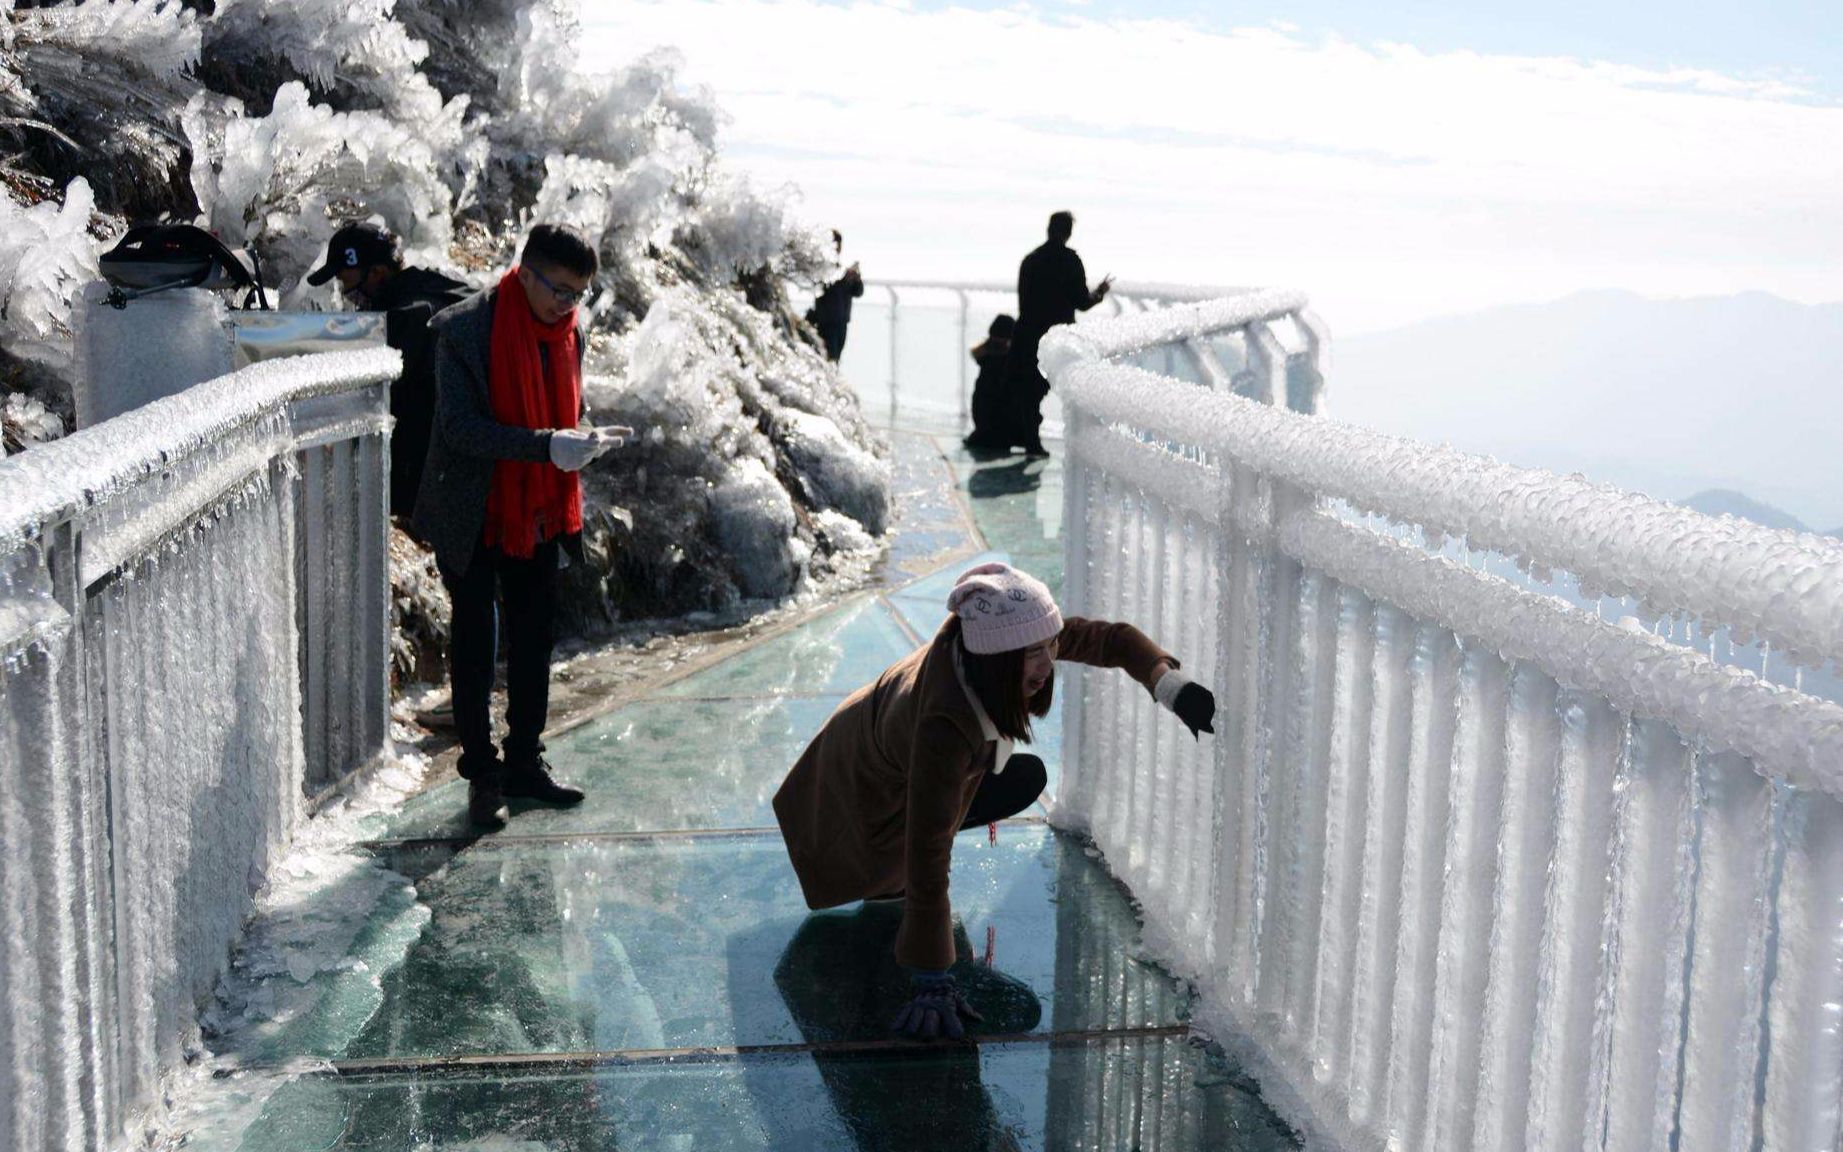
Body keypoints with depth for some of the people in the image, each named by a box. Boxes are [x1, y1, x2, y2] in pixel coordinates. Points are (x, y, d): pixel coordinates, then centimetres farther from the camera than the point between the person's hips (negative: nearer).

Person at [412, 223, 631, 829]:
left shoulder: (570, 334, 4)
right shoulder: (463, 328, -16)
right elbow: (460, 427, -22)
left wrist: (585, 440, -3)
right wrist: (547, 446, -31)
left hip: (538, 518, 6)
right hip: (474, 519, -6)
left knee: (533, 642, 13)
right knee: (475, 646, 4)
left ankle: (524, 763, 27)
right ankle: (481, 772, 17)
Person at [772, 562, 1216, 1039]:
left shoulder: (990, 630, -30)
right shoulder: (944, 728, -47)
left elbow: (1111, 638, -15)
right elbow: (927, 862, -44)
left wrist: (1170, 686, -32)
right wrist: (930, 984, -42)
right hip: (867, 787, -7)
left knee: (1027, 778, 5)